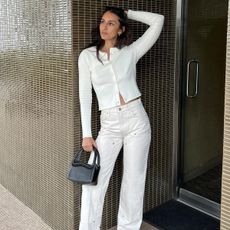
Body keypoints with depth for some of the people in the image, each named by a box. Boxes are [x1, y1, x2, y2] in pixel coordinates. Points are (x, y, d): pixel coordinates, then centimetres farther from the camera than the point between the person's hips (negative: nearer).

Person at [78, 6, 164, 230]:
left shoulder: (130, 52, 3)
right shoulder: (87, 56, 3)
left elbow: (158, 20, 0)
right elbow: (85, 96, 0)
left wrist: (127, 13, 6)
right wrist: (87, 134, -3)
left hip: (136, 119, 0)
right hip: (109, 124, 0)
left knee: (134, 179, 8)